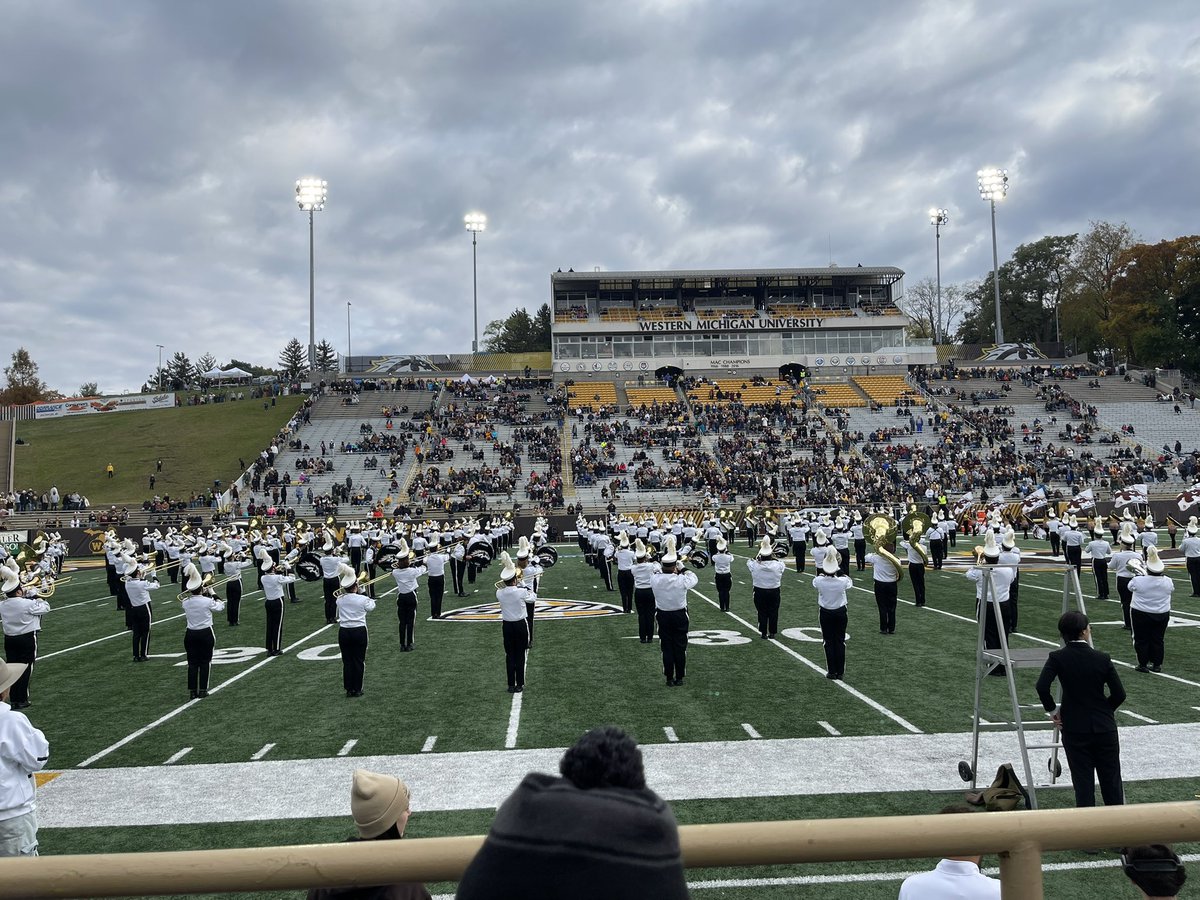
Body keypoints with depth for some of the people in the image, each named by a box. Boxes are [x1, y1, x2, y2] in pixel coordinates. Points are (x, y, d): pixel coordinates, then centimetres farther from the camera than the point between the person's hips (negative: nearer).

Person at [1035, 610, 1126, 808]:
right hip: (1105, 728, 1)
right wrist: (1104, 710, 12)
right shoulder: (1102, 659, -6)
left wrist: (1053, 710, -7)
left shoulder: (1057, 658, -9)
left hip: (1075, 730, -1)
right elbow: (1119, 694, -5)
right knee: (1112, 782, 14)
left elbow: (1042, 686, -22)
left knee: (1083, 784, 5)